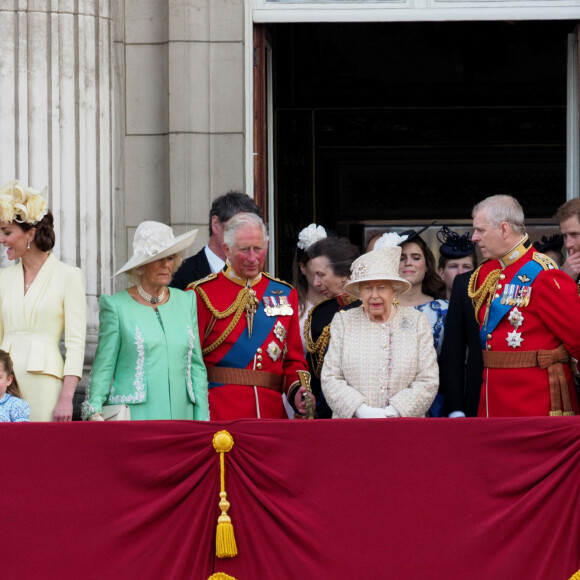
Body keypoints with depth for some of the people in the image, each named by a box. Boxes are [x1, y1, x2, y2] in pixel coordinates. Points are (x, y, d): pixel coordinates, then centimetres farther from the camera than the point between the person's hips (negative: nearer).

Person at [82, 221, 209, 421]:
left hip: (180, 417, 4)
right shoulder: (116, 305, 1)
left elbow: (196, 366, 15)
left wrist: (202, 420, 9)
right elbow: (103, 367, 1)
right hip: (133, 419, -4)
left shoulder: (186, 301, 14)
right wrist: (94, 412, -12)